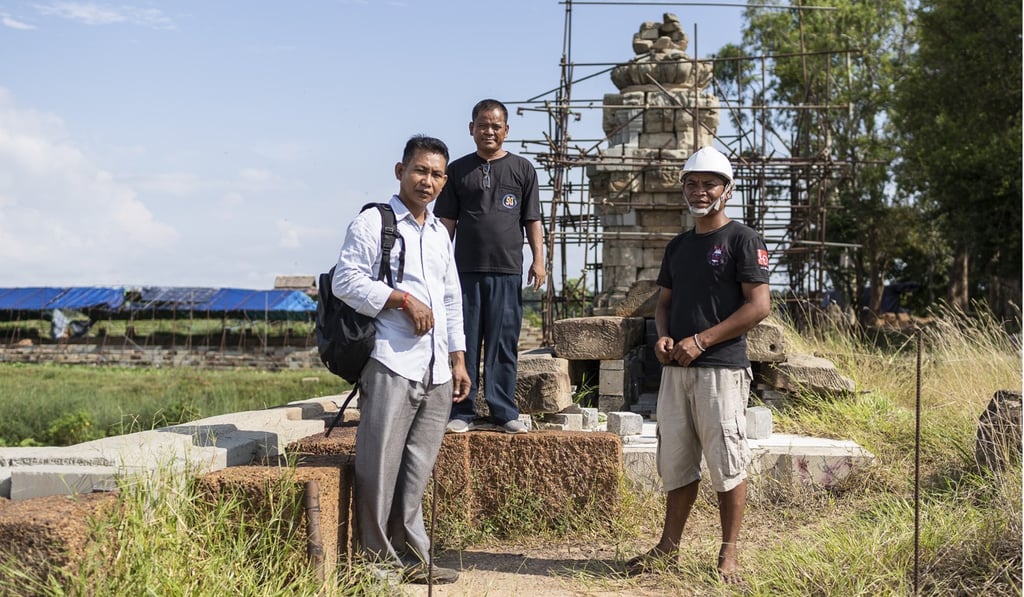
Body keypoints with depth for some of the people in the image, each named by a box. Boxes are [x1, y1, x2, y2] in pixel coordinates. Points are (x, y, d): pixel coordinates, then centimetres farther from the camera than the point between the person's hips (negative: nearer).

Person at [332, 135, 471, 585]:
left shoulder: (440, 234, 22)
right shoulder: (373, 222, 0)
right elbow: (346, 281, -10)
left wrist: (458, 359, 18)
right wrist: (404, 299, -13)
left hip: (436, 370, 7)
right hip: (391, 365, -6)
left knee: (417, 469, 9)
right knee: (379, 466, -5)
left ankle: (412, 557, 17)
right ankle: (376, 559, 5)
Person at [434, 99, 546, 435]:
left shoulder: (522, 169, 10)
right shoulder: (458, 170, 10)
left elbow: (532, 220, 10)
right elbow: (447, 222, 10)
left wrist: (538, 260, 0)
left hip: (508, 271, 0)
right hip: (466, 270, 0)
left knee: (504, 344, 2)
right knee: (465, 344, 3)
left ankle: (504, 410, 10)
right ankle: (462, 411, 9)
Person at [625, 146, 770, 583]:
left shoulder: (742, 240, -4)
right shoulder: (678, 246, 18)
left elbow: (759, 305, -11)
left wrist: (700, 341, -15)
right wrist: (663, 336, 0)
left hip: (722, 367, -7)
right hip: (675, 368, 7)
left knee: (727, 464, -2)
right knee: (675, 462, 11)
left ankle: (729, 555, 6)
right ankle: (670, 546, 19)